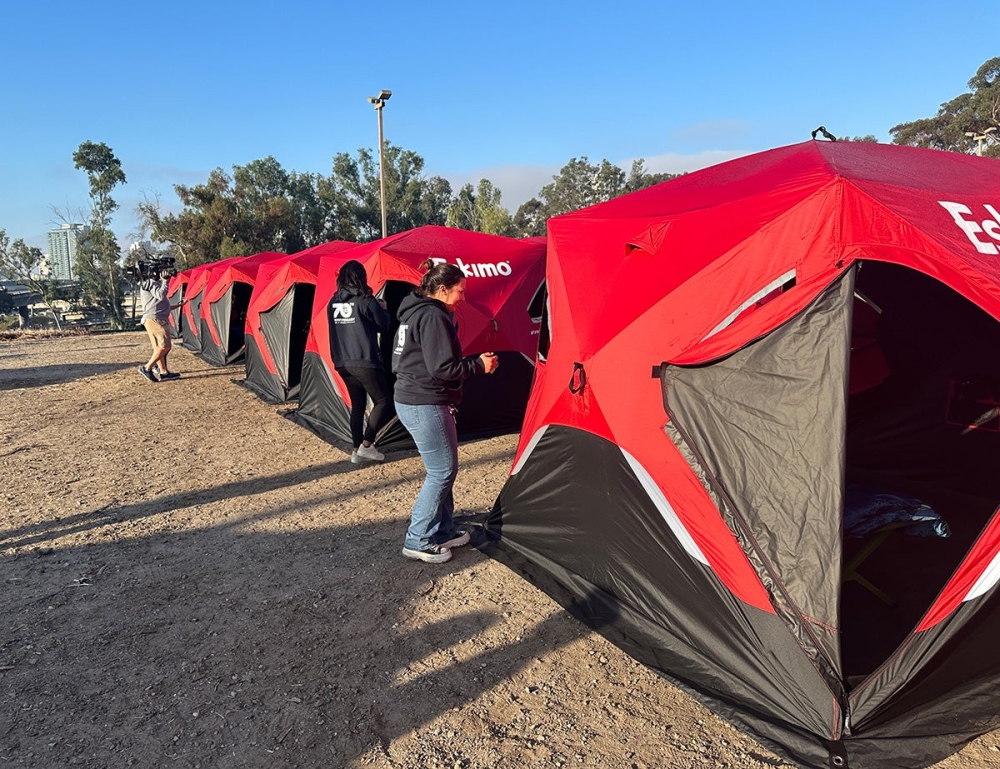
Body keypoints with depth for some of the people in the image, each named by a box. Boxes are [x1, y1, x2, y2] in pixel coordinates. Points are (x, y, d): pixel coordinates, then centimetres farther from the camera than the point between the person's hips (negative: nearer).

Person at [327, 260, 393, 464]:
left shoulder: (333, 303, 8)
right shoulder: (365, 300, -10)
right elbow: (384, 326, -3)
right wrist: (382, 309, 16)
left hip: (342, 363, 7)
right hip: (364, 362, -7)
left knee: (357, 405, 15)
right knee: (383, 402, 4)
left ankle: (357, 450, 16)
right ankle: (366, 445, -2)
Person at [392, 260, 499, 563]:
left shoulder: (416, 312, 14)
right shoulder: (434, 317, -17)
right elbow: (442, 369, -23)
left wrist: (473, 362, 12)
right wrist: (479, 364, -9)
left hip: (411, 400, 10)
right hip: (425, 405, -10)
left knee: (443, 469, 17)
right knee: (442, 472, -1)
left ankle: (443, 531, 28)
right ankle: (418, 541, 10)